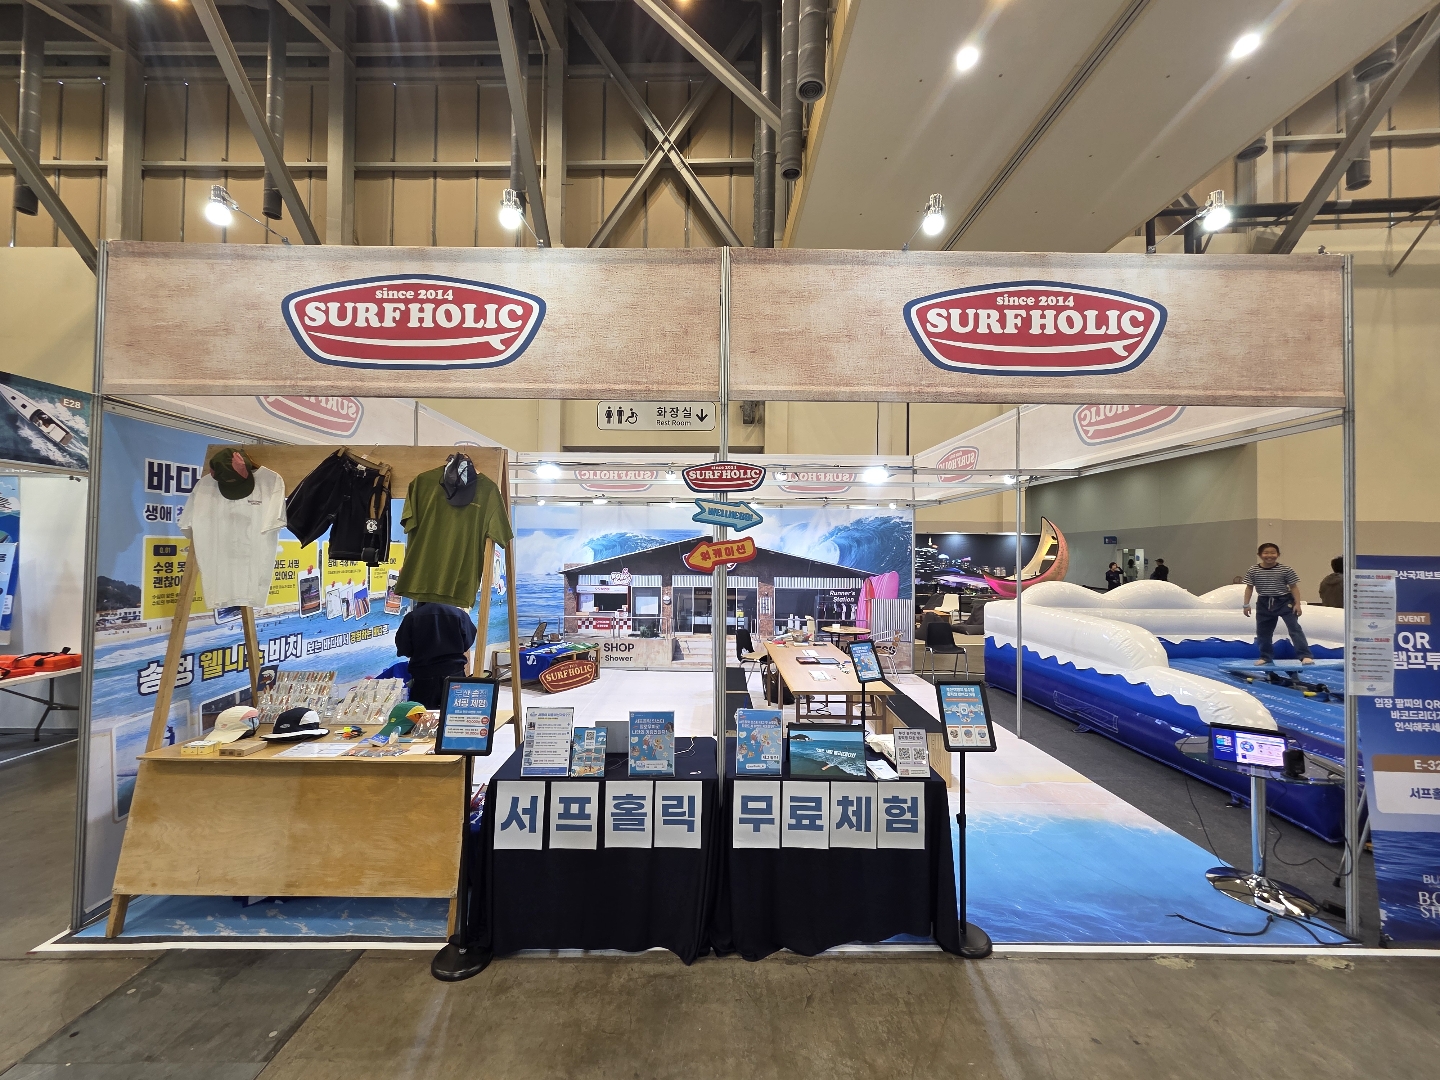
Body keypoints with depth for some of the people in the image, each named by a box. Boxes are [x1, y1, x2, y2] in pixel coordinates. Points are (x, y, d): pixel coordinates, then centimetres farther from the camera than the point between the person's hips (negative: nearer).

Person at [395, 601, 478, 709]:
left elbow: (403, 648, -1)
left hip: (423, 677, 0)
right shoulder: (460, 614, -9)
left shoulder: (412, 617, -8)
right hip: (454, 675, 1)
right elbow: (467, 643, 2)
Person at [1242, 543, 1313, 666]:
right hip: (1264, 603, 2)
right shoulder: (1252, 571, -4)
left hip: (1284, 601, -2)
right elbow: (1249, 588, 2)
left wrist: (1298, 603, -8)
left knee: (1295, 628, -10)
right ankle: (1266, 657, 23)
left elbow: (1293, 587, -3)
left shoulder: (1285, 569, -8)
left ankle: (1305, 656, -7)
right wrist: (1246, 605, 0)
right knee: (1262, 631, 9)